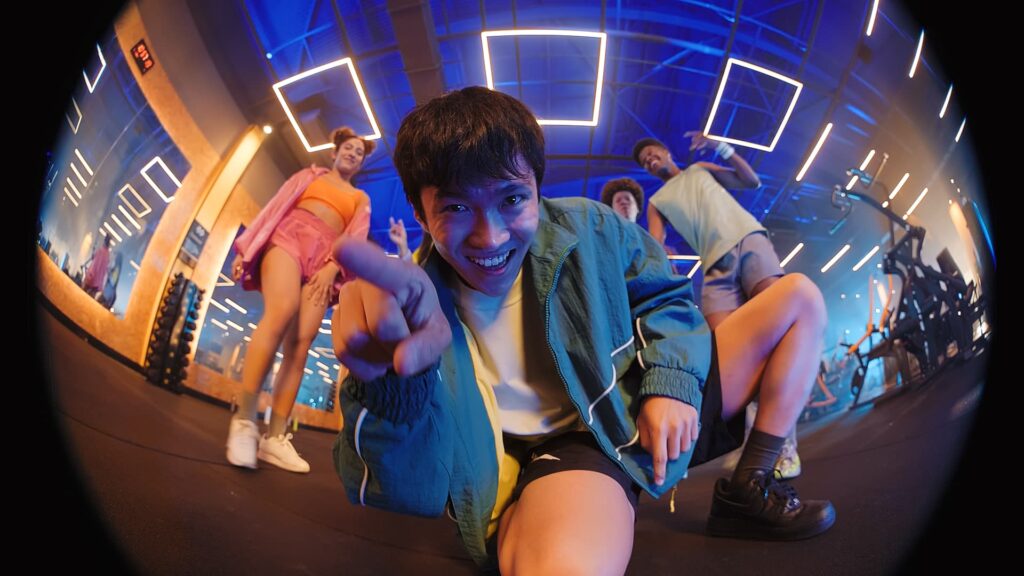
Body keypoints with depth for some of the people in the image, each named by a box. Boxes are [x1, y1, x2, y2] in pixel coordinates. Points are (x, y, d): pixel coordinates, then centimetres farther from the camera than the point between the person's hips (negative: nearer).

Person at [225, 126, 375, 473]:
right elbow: (275, 206, 17)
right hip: (289, 237, -2)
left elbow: (356, 237, 9)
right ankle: (244, 420, -33)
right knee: (281, 313, -31)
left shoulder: (361, 198, 25)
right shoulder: (309, 174, 25)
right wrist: (247, 247, 4)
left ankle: (275, 437, -19)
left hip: (326, 259, 2)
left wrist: (332, 268, -11)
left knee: (301, 344, -15)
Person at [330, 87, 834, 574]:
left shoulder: (588, 229, -5)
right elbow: (410, 489, -23)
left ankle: (748, 493, 9)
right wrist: (393, 387, -46)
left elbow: (666, 296, 12)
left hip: (644, 410, 6)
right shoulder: (415, 305, -14)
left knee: (799, 298, 9)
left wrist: (670, 383, -8)